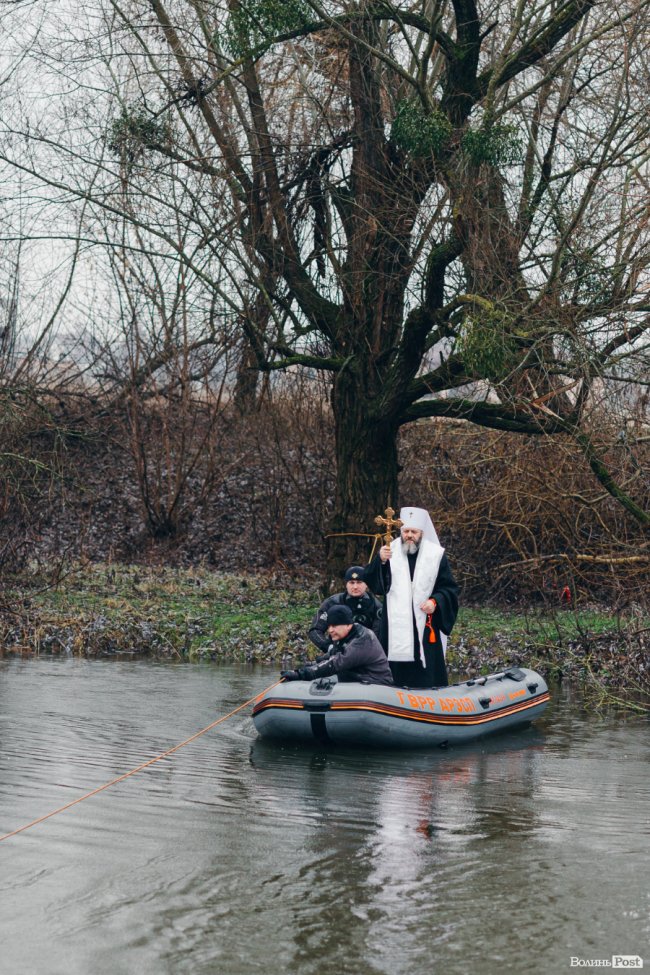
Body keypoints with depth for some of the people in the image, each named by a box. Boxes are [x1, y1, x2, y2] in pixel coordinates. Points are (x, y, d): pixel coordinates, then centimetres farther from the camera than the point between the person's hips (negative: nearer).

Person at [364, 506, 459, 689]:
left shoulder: (435, 554, 5)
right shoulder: (390, 552, 5)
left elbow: (450, 588, 8)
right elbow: (372, 582, -5)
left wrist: (436, 601, -11)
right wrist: (381, 561, -23)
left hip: (426, 627, 0)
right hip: (395, 628, 0)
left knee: (428, 678, -1)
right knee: (396, 677, 0)